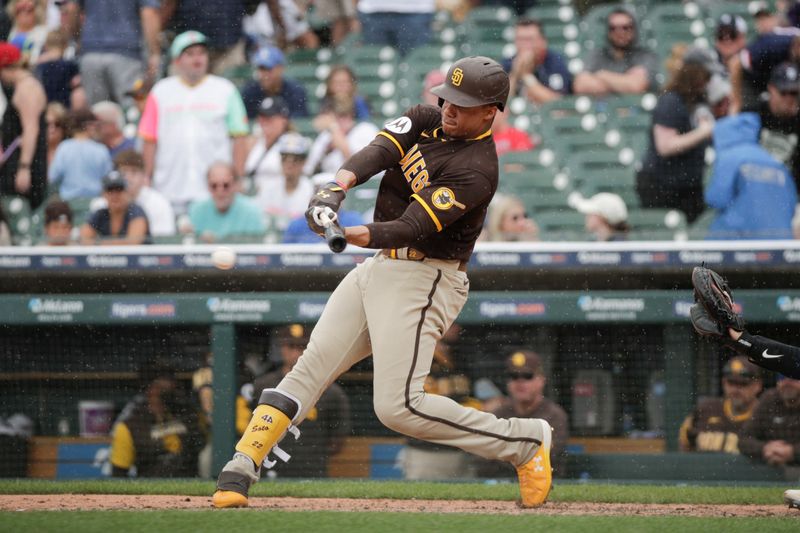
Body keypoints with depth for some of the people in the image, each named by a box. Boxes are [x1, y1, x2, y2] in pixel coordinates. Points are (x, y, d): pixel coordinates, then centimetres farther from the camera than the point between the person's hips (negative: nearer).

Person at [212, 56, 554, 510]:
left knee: (399, 407, -16)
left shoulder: (475, 169, -18)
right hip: (380, 268, 8)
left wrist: (362, 235, -43)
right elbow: (380, 150, -11)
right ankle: (241, 469, 1)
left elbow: (412, 227, -26)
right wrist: (339, 186, -31)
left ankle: (524, 441, -3)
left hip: (422, 280, -8)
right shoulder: (427, 120, 5)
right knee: (312, 365, 1)